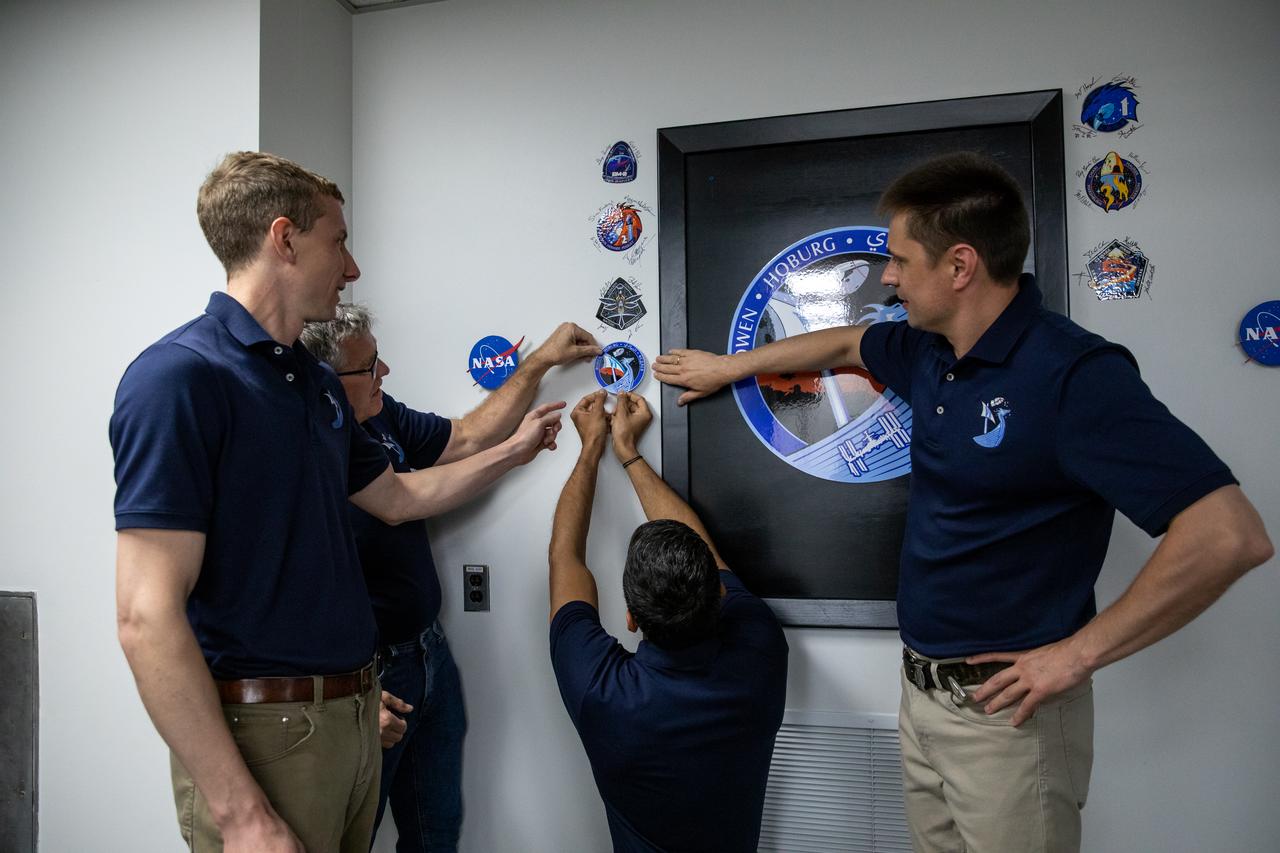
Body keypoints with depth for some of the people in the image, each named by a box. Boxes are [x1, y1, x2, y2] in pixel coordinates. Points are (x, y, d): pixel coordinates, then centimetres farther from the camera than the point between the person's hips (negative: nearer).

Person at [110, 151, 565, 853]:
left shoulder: (317, 382, 11)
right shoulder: (178, 376, -16)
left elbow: (397, 497, 25)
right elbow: (147, 616, -21)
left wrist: (510, 451, 27)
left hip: (354, 714, 9)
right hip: (257, 730, -8)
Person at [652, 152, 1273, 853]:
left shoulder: (1072, 373, -23)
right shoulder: (928, 352, 2)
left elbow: (1230, 536, -27)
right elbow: (845, 344, 23)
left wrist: (1076, 654, -21)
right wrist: (726, 366, 32)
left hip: (1008, 709, -7)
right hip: (922, 689, 8)